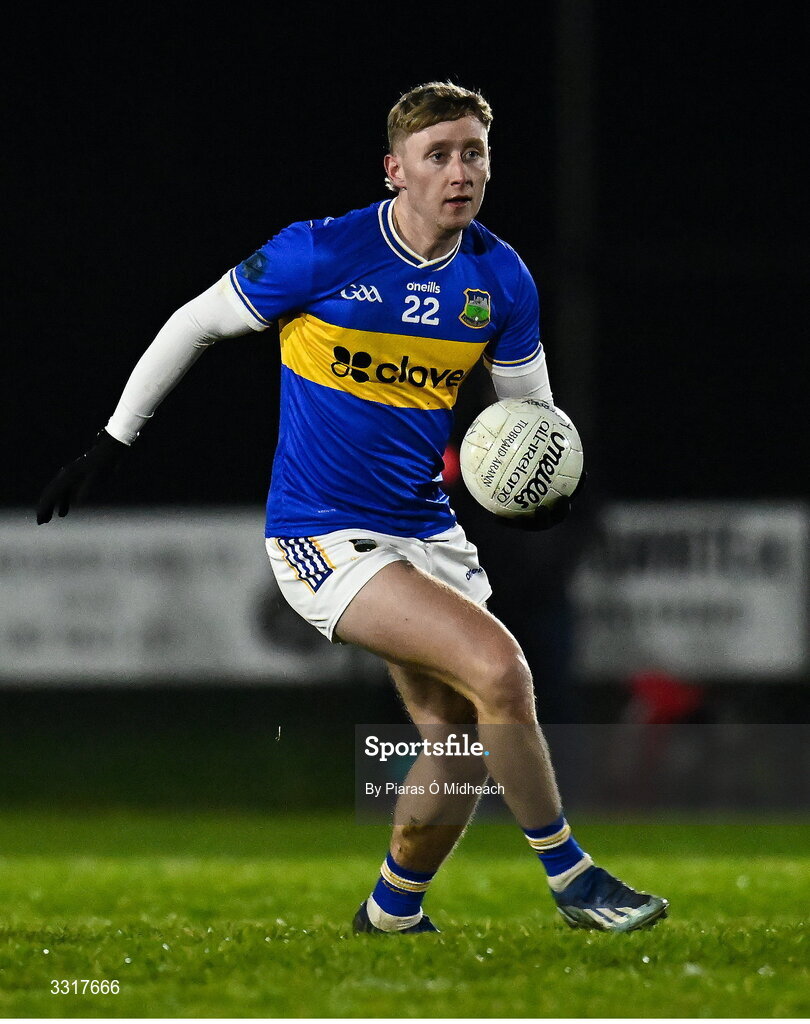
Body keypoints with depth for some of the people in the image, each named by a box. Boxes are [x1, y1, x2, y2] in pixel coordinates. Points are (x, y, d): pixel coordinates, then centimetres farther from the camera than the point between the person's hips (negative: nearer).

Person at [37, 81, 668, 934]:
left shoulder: (500, 279, 0)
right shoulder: (321, 254, -15)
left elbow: (529, 409, 13)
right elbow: (194, 325, -2)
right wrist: (110, 444, 2)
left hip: (428, 532, 6)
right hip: (324, 536, -6)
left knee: (459, 737, 5)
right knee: (497, 667, -22)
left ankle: (391, 912, 28)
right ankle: (570, 879, -7)